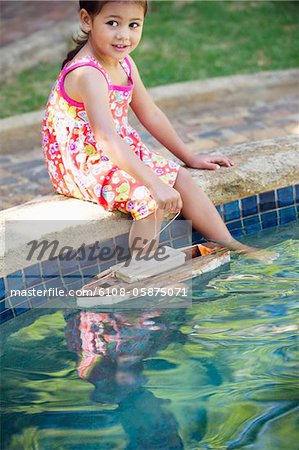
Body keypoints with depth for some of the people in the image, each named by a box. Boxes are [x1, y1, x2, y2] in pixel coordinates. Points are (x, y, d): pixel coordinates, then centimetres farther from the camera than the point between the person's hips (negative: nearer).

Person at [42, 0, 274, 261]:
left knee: (180, 178, 3)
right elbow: (106, 139, -39)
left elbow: (150, 114, 12)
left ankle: (228, 244, 12)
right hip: (82, 168, -9)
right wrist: (155, 184, -45)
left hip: (120, 155, 9)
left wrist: (189, 158, 16)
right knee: (150, 198, -26)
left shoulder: (124, 63, 2)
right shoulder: (88, 75, -27)